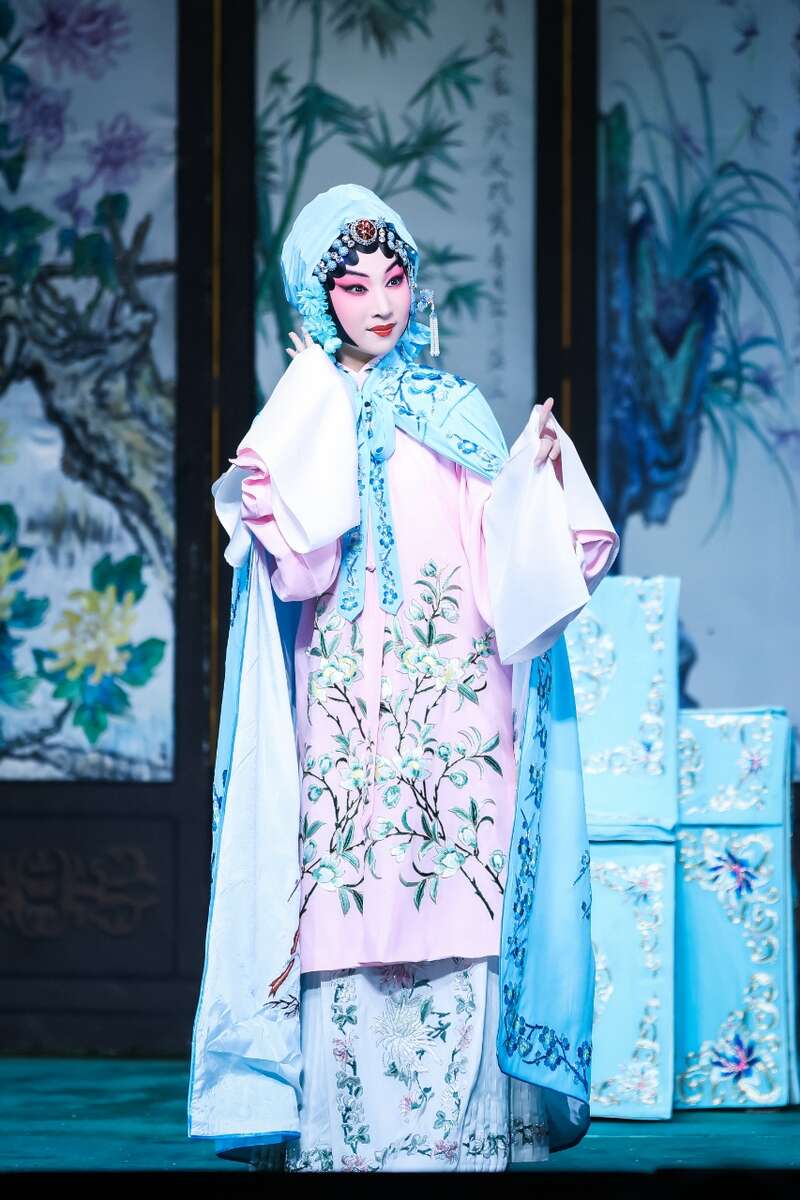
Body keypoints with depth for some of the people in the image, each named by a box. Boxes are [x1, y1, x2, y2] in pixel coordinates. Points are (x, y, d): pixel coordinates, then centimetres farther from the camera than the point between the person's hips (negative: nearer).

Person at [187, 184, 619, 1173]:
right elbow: (301, 563, -6)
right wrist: (269, 509, -23)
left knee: (458, 921, -5)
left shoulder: (458, 411, 14)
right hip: (350, 702, -2)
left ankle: (460, 1136, -3)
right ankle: (346, 1137, -5)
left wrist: (536, 474, -6)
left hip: (455, 706, 2)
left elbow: (501, 555, 8)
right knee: (350, 923, -8)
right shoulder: (306, 413, 7)